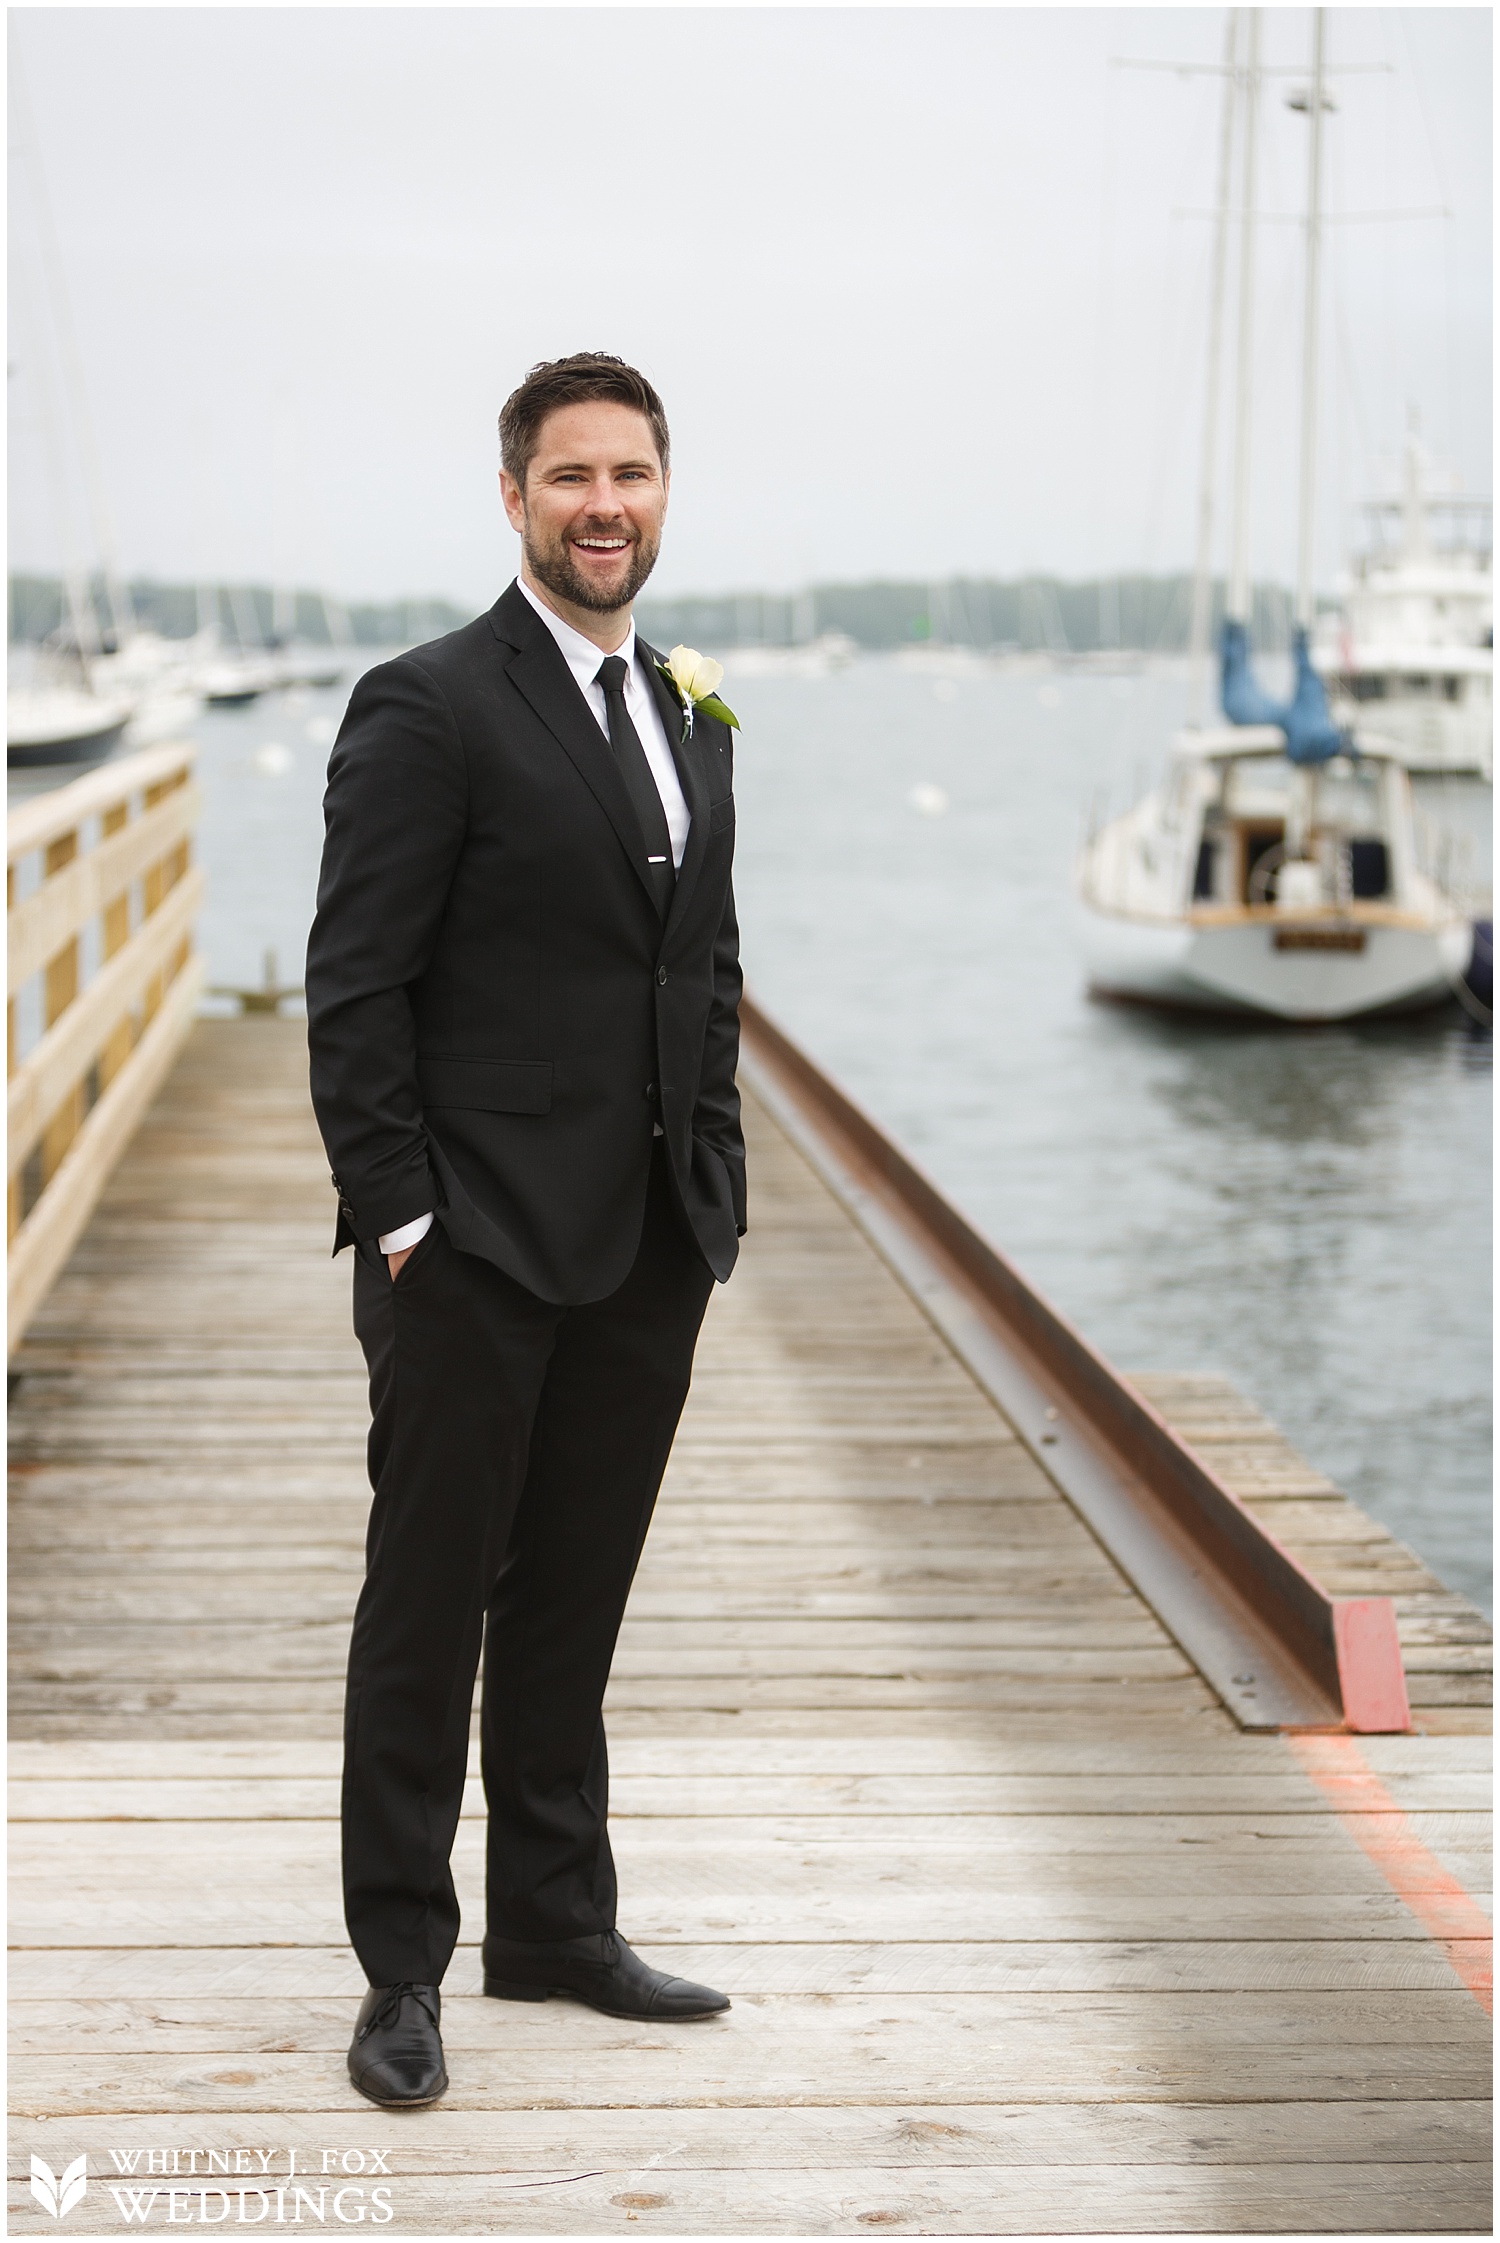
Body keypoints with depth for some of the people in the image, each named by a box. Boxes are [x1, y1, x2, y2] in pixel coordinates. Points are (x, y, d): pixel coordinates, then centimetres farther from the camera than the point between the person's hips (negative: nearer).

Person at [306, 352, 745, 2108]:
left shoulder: (690, 727, 14)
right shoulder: (427, 709, -9)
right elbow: (354, 989, -11)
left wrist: (714, 1197, 10)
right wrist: (397, 1216, -14)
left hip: (649, 1256, 6)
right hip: (474, 1252, -6)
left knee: (575, 1603, 15)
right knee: (429, 1606, 4)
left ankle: (555, 1927, 27)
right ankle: (402, 1966, 13)